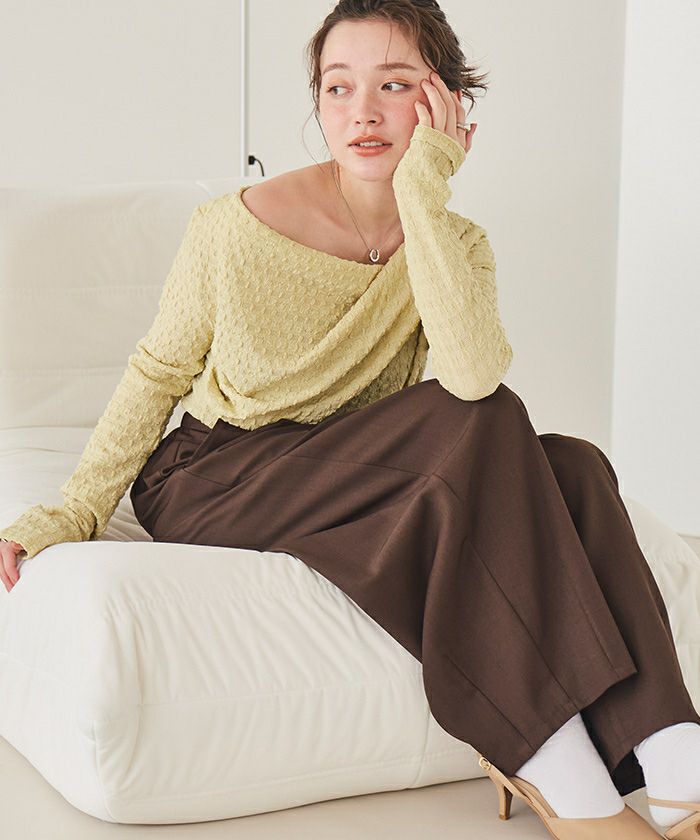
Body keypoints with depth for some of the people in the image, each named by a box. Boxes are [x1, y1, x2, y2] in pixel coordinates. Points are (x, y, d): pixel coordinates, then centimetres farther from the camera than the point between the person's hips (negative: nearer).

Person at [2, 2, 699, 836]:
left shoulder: (458, 245, -3)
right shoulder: (235, 227, -13)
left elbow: (475, 373, -25)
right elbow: (157, 372, 0)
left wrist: (422, 190, -25)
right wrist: (73, 511, -9)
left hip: (356, 486, 4)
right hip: (207, 485, -4)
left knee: (569, 468, -23)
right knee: (480, 427, -28)